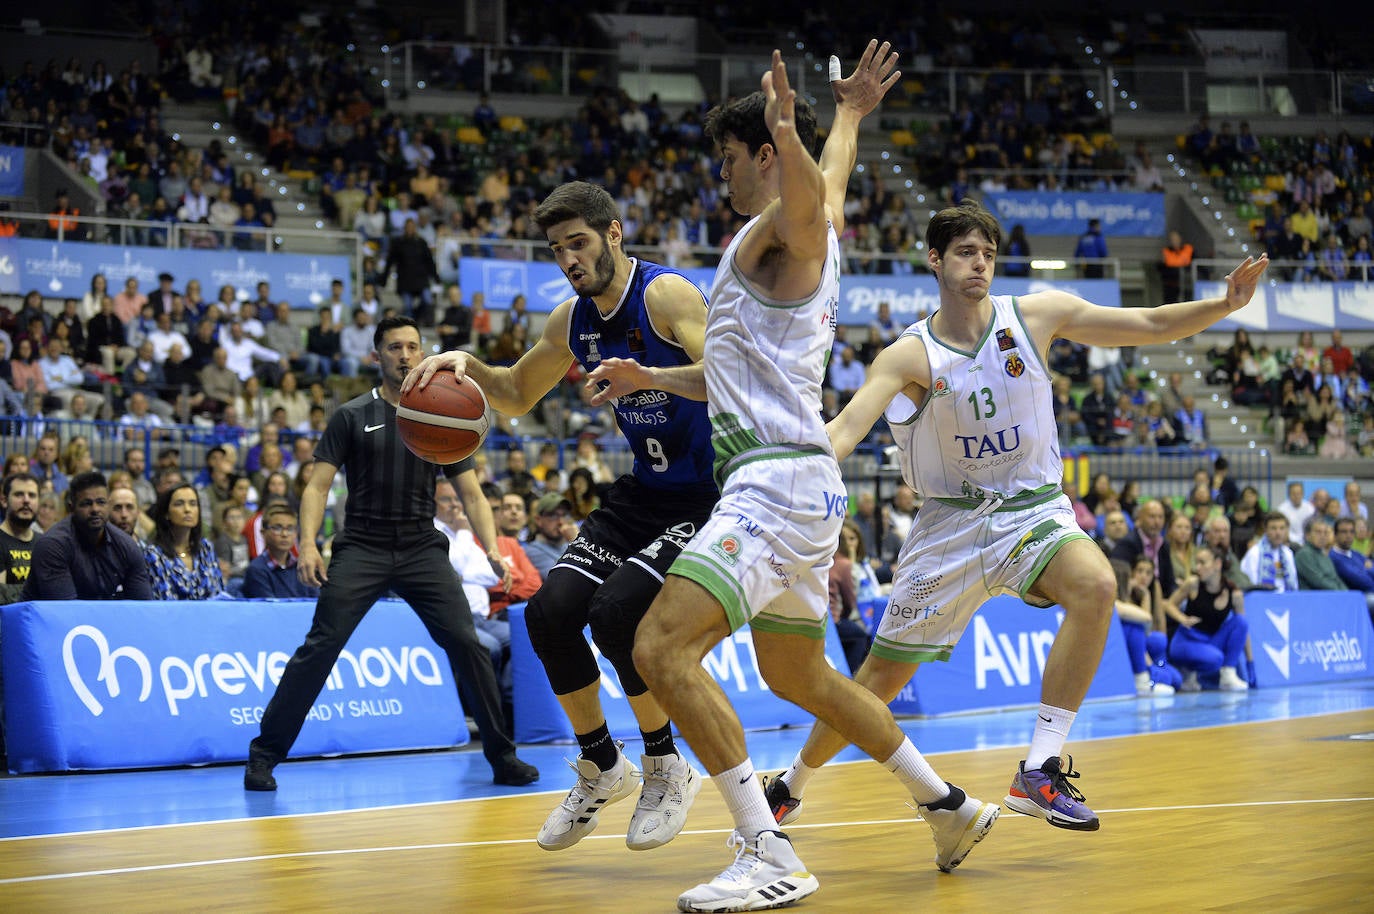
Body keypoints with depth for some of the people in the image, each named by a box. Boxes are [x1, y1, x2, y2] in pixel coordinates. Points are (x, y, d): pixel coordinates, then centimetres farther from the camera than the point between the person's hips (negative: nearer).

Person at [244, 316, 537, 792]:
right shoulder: (352, 416, 3)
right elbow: (318, 486, 0)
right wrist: (308, 543, -15)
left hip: (423, 548, 2)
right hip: (361, 547, -2)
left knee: (466, 643, -8)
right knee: (320, 647, -11)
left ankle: (502, 757, 4)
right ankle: (264, 754, -3)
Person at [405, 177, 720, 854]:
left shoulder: (665, 295, -16)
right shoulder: (572, 321, 7)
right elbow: (517, 394, 22)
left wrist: (652, 376, -44)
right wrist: (468, 365, 2)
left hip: (707, 495, -8)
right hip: (642, 490, 8)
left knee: (616, 611, -24)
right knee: (551, 610, -7)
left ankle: (667, 769, -2)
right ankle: (601, 767, 14)